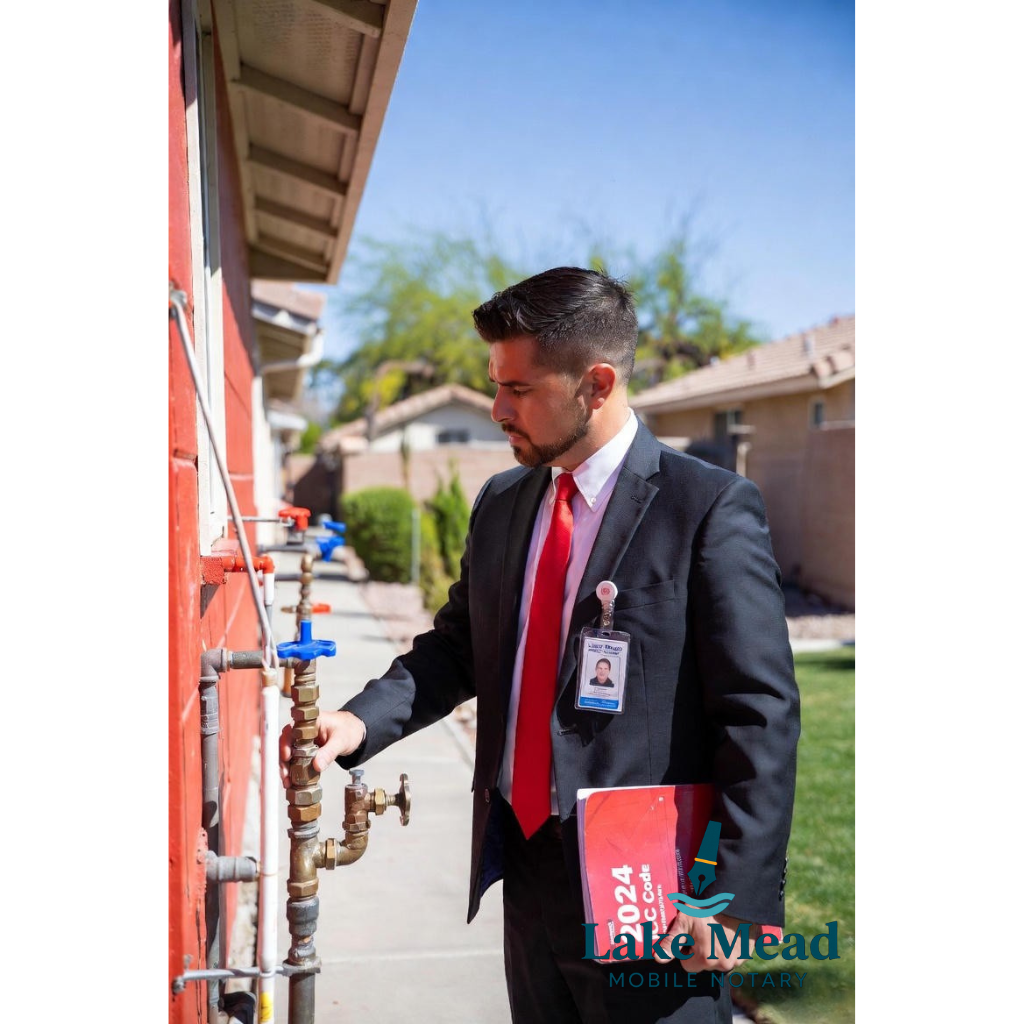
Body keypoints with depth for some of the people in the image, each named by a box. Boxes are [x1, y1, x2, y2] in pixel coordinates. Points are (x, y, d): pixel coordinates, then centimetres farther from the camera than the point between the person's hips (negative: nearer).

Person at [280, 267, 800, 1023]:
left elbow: (762, 718, -14)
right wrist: (362, 721, -6)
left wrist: (738, 901, -16)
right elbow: (458, 646, 12)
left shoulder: (711, 508, -13)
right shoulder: (501, 504, 7)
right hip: (528, 872, 6)